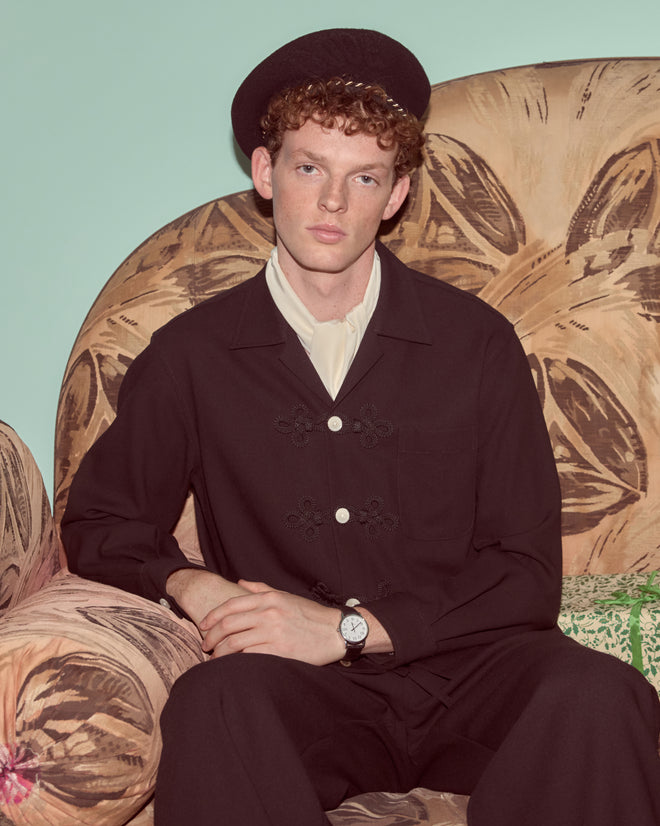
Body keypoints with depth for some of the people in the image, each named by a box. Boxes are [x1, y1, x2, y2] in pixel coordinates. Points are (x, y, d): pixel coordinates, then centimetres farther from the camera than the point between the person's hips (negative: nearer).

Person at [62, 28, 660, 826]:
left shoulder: (477, 343, 4)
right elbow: (99, 520, 16)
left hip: (464, 668, 1)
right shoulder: (193, 356, 6)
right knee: (216, 700, -35)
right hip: (302, 695, 0)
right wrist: (188, 584, -6)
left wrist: (348, 627, -11)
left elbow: (525, 573, 2)